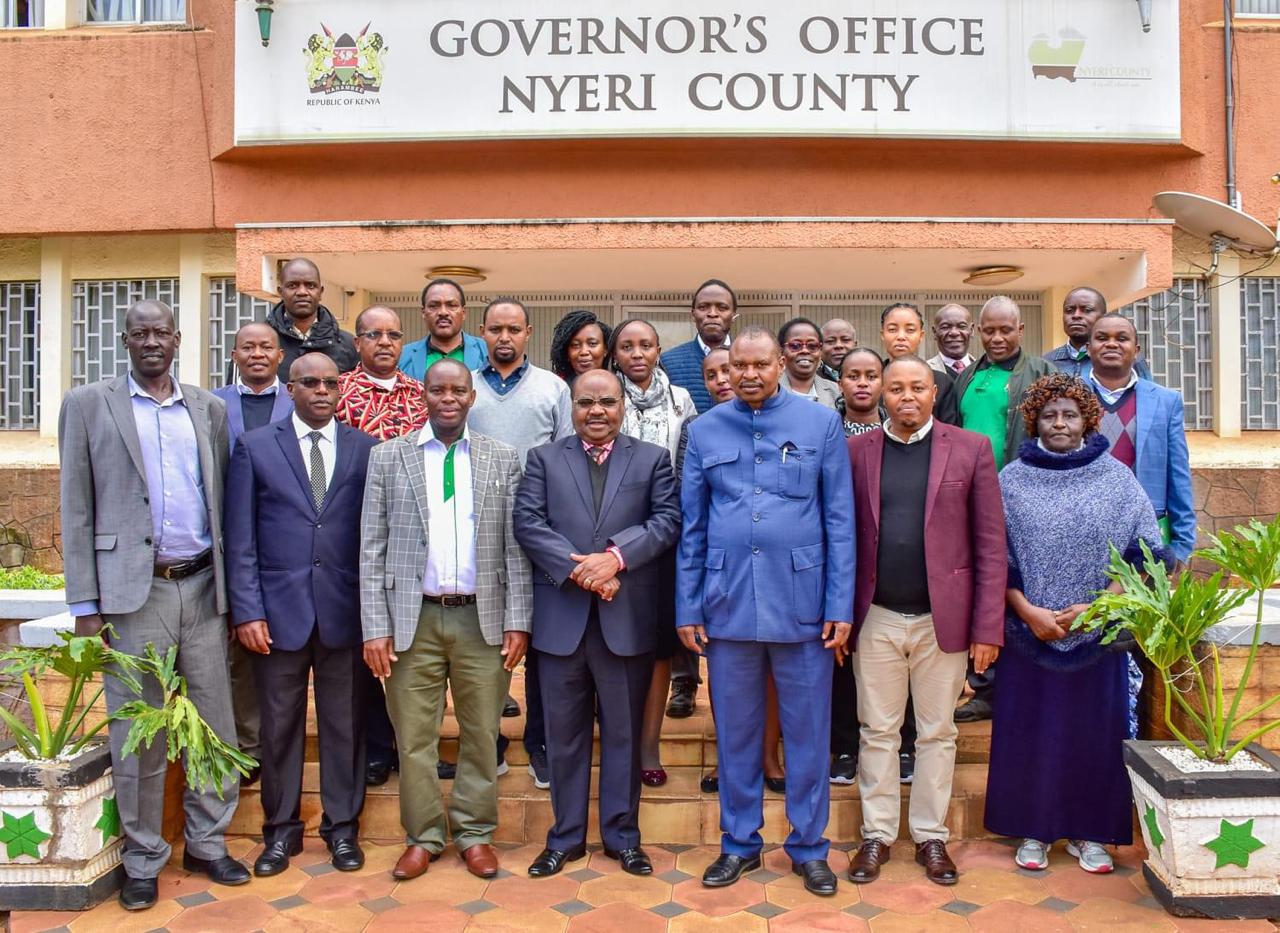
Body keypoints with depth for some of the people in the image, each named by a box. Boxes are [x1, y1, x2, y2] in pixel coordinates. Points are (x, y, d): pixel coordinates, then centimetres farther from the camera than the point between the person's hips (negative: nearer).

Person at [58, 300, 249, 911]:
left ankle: (207, 844, 24)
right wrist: (85, 603, -4)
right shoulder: (88, 405, 3)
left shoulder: (209, 409, 10)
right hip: (134, 590, -2)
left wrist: (230, 586, 7)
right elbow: (77, 510, 1)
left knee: (214, 724, 8)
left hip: (202, 586, 3)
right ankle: (142, 861, 21)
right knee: (137, 734, 6)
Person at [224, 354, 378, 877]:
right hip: (279, 610, 0)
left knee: (345, 723, 9)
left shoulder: (365, 449, 4)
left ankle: (342, 827, 25)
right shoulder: (255, 447, 3)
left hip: (346, 611, 1)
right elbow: (240, 538, 0)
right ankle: (281, 829, 27)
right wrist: (247, 611, -6)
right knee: (279, 725, 10)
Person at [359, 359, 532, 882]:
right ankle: (423, 837, 25)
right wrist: (375, 627, -4)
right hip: (413, 618, 0)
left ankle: (474, 833, 26)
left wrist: (517, 620, -3)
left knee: (481, 735, 9)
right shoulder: (388, 457, 4)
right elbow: (372, 548, 2)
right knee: (414, 737, 7)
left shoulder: (503, 460, 5)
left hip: (482, 618, 0)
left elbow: (516, 546, 3)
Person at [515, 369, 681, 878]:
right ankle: (565, 836, 26)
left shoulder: (653, 459, 8)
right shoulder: (544, 458, 8)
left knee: (623, 733, 11)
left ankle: (622, 835, 25)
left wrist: (616, 557, -17)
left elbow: (667, 520, -4)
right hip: (561, 617, 1)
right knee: (564, 735, 11)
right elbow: (528, 522, -3)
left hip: (627, 617, 0)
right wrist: (577, 569, -15)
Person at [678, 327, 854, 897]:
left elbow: (840, 521, 0)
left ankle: (809, 846, 27)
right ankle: (739, 843, 29)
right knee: (735, 732, 13)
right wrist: (688, 608, 3)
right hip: (727, 603, 2)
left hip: (801, 601, -1)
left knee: (807, 731, 9)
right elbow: (692, 526, 7)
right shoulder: (705, 430, 6)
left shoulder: (821, 423, 1)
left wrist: (840, 607, -5)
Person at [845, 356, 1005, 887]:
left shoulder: (970, 449, 1)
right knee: (878, 732, 10)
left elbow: (991, 544, -2)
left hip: (943, 619, -1)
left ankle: (930, 836, 27)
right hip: (876, 619, 1)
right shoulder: (857, 451, 4)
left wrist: (987, 626, -6)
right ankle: (877, 835, 24)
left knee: (937, 733, 11)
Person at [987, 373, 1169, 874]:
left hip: (1098, 635, 0)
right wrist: (1029, 611, -12)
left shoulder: (1116, 477, 2)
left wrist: (1095, 608, -11)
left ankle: (1089, 832, 24)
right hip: (1029, 634, 0)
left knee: (1094, 730, 8)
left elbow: (1141, 555, 0)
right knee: (1029, 731, 6)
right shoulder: (1012, 480, 1)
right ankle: (1033, 831, 21)